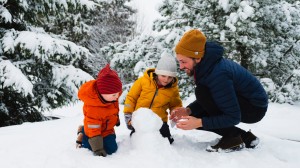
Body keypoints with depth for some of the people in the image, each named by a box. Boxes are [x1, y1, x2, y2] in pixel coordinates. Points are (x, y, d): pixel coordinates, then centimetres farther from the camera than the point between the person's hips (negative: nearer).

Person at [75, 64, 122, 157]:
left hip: (108, 129, 6)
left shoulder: (111, 95, -19)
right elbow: (93, 130, -31)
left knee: (111, 149, -2)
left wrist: (116, 118, 22)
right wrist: (97, 149, -27)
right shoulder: (92, 108, -39)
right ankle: (82, 134, 16)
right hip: (96, 130, -6)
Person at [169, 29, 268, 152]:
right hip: (235, 104, 9)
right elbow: (205, 101, 4)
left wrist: (200, 122, -32)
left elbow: (233, 117, -28)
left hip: (255, 107, -9)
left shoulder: (218, 74, -33)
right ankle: (245, 137, 6)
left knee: (202, 92, -27)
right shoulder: (204, 65, -7)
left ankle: (233, 138, -13)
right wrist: (188, 110, -13)